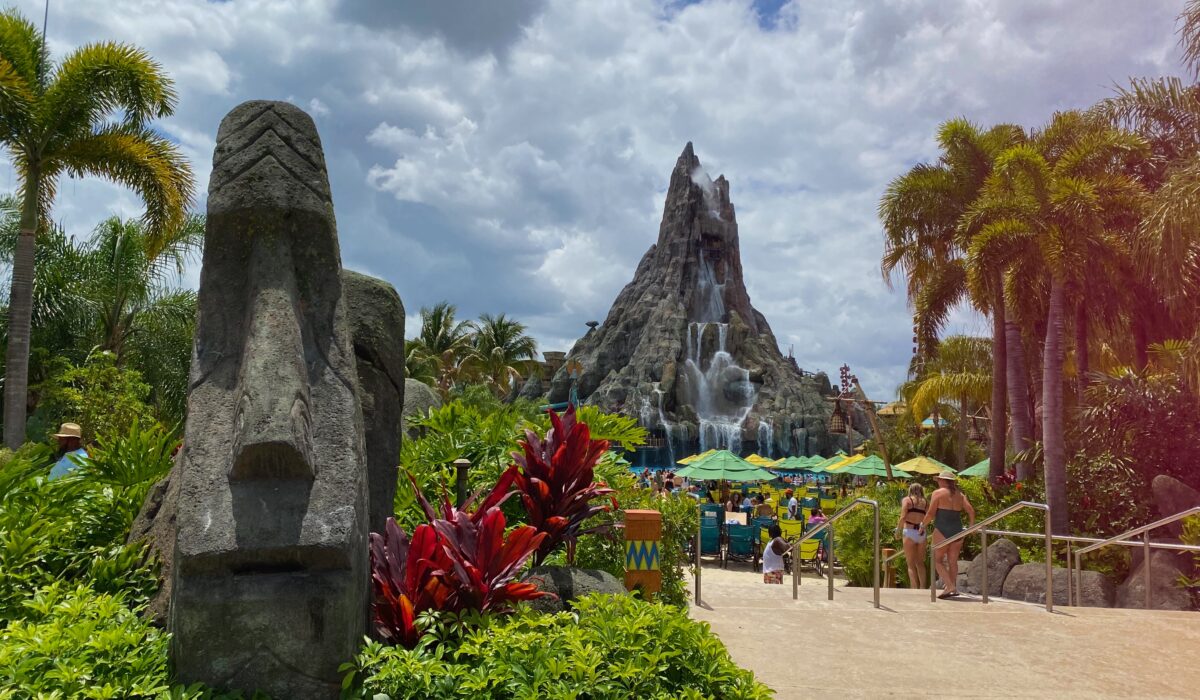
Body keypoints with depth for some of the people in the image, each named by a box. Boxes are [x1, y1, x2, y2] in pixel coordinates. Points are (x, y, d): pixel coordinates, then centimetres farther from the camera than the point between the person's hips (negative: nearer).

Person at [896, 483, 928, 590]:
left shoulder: (907, 500, 3)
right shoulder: (925, 502, 14)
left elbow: (903, 517, -9)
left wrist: (898, 530, 3)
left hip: (909, 532, -4)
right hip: (922, 533, 4)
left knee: (911, 565, 1)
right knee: (920, 563, 19)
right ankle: (923, 587, 18)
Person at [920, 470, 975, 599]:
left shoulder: (938, 493, -5)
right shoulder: (960, 494, 10)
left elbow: (930, 514, -9)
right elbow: (971, 511, 4)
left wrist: (922, 525, 5)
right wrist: (971, 525, 19)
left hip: (942, 531, -6)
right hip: (957, 530, 6)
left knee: (938, 559, 2)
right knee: (953, 561, 12)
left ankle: (949, 586, -11)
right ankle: (954, 589, 12)